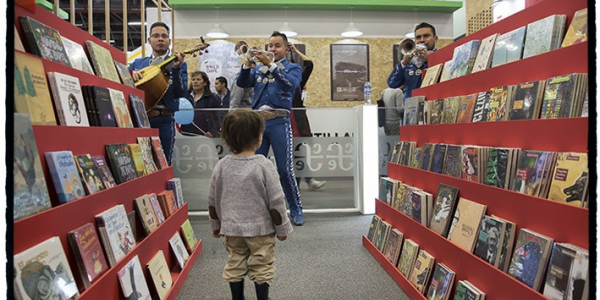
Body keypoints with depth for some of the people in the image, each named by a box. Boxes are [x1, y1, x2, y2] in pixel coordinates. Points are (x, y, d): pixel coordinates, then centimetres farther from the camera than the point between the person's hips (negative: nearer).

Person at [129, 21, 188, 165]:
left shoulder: (178, 64, 7)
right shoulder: (138, 63, 18)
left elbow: (181, 93, -6)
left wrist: (176, 68, -18)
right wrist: (131, 74, -7)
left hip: (163, 120, -3)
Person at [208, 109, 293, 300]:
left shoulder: (221, 166, -5)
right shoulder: (263, 165, -17)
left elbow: (213, 201, 3)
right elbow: (276, 201, -13)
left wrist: (215, 225, 18)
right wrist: (282, 227, -1)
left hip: (231, 228, 4)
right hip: (260, 228, -3)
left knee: (234, 267, 17)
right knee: (262, 268, 11)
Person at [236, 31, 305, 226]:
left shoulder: (293, 68, 8)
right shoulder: (259, 68, 19)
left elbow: (291, 83, -13)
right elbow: (242, 83, 6)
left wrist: (270, 64, -22)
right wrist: (247, 64, -10)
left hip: (279, 122, -4)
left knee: (285, 169, -4)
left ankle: (296, 211, 10)